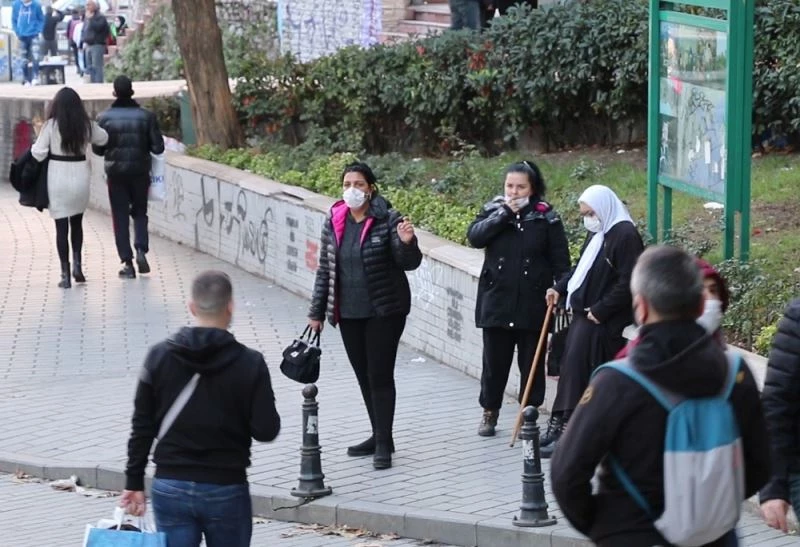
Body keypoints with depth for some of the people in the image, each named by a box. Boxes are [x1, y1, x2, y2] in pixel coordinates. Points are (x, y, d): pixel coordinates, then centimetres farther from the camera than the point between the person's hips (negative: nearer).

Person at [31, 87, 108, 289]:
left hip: (58, 176, -2)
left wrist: (39, 137, 9)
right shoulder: (87, 125, -2)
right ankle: (77, 265, 13)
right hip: (80, 175, 2)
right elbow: (103, 139, 17)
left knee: (61, 226, 3)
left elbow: (39, 154, -9)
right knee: (77, 222, 22)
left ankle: (65, 275, 2)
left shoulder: (51, 125, -10)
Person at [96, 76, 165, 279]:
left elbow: (98, 149, -2)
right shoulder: (146, 116, -6)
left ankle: (127, 262, 1)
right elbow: (158, 147, -6)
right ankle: (141, 249, -5)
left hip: (116, 172, -1)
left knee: (120, 217, 6)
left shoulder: (104, 118, -7)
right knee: (140, 212, 17)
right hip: (140, 171, 1)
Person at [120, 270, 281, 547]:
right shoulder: (250, 363, -9)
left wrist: (134, 482, 8)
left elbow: (142, 428, 1)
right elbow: (266, 430, -10)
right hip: (226, 490, -1)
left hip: (170, 489, 1)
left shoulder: (159, 357, -2)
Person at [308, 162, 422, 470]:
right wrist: (317, 312, 9)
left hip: (384, 311, -5)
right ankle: (379, 436, 22)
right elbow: (325, 269, 9)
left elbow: (409, 263, -10)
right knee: (364, 376, 11)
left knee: (380, 375, -4)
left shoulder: (388, 220, -10)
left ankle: (384, 443, 1)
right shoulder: (334, 222, 3)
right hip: (349, 314, 5)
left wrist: (406, 242, -32)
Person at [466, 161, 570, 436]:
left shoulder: (546, 217, -1)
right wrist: (505, 213, -16)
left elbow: (560, 261, 0)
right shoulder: (493, 211, 5)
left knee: (532, 363, 7)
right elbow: (474, 237, -12)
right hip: (496, 302, 1)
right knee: (494, 362, 10)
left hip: (532, 304, -1)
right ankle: (489, 412, 24)